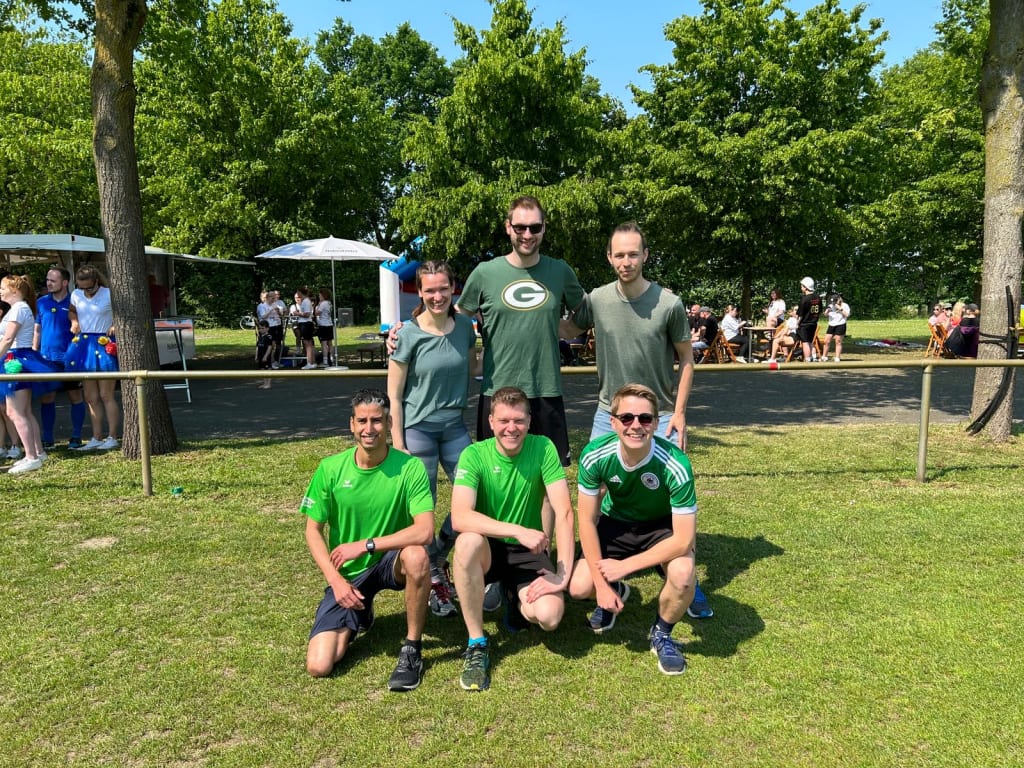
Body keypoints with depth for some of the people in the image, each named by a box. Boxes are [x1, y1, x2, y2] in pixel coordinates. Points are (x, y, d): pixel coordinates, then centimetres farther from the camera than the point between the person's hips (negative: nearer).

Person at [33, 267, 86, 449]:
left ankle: (76, 437, 14)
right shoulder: (41, 302, 6)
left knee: (75, 397, 4)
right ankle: (47, 439, 13)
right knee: (46, 398, 5)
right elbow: (37, 330, 11)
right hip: (46, 358, 3)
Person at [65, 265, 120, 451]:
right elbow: (71, 311, 25)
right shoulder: (76, 295, 7)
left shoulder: (109, 294, -8)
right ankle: (96, 438, 15)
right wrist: (74, 322, 5)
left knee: (106, 395, -4)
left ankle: (112, 438, 2)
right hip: (83, 345, 6)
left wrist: (115, 326, -17)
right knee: (91, 397, 8)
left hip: (103, 345, -6)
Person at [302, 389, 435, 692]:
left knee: (416, 556, -38)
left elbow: (424, 530, -26)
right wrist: (336, 580, -14)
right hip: (346, 574, 2)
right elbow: (313, 531, -3)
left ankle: (412, 650, -14)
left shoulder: (410, 467, -17)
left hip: (390, 563, -2)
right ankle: (359, 616, 23)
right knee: (319, 666, -12)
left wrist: (365, 545, -24)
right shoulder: (330, 468, -10)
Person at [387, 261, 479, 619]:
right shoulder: (408, 335, -11)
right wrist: (397, 445, -10)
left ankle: (438, 555, 28)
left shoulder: (465, 326, -1)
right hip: (417, 427, -4)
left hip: (454, 425, 4)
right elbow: (394, 395, -8)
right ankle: (433, 578, 24)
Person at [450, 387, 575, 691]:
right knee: (468, 542, -36)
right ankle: (476, 645, -18)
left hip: (529, 552, 1)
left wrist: (563, 574, -23)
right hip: (488, 548, -1)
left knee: (550, 616, -25)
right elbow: (460, 517, -29)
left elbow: (564, 512, -15)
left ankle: (515, 599, 14)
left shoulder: (543, 448, -12)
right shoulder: (474, 455, -15)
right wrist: (519, 531, -37)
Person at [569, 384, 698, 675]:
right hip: (616, 522, 2)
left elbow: (683, 539, -30)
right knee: (579, 588, -14)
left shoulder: (675, 465, -34)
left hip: (663, 526, -2)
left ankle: (661, 634, 2)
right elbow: (587, 520, -15)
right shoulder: (594, 456, -27)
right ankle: (615, 594, 26)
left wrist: (624, 566, -27)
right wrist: (602, 583, -16)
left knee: (682, 574, -32)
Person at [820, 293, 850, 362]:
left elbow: (847, 315, -12)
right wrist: (827, 311, -11)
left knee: (838, 342, -3)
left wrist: (840, 308, -15)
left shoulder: (845, 305, 0)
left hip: (840, 325, -5)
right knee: (827, 341, 3)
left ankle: (837, 359, -1)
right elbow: (825, 314, 9)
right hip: (831, 325, 5)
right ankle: (824, 357, 13)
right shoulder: (831, 305, 13)